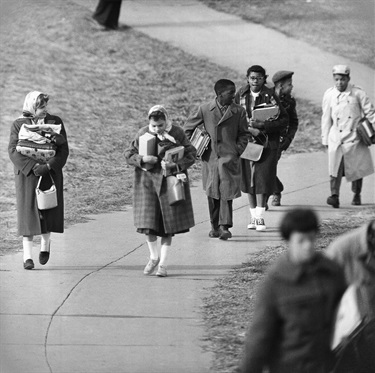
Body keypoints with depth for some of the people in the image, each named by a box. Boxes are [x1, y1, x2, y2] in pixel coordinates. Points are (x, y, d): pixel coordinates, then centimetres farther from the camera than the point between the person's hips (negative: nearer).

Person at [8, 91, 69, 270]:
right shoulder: (18, 125, -1)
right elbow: (13, 151, -9)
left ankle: (45, 243, 33)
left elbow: (64, 149, -3)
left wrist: (48, 166, -17)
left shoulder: (55, 122, 2)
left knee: (48, 211, 5)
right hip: (27, 175, -2)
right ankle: (28, 256, -7)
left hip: (50, 174, 2)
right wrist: (33, 166, -20)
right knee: (28, 213, -7)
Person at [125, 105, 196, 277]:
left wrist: (175, 165, -20)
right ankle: (154, 257, 18)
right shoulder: (143, 134, -5)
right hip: (147, 180, 1)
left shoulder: (177, 134, -7)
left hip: (170, 181, -1)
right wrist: (143, 159, -19)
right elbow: (128, 154, 2)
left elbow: (191, 155, -2)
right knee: (148, 221, -4)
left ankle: (163, 263, 12)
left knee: (168, 224, 2)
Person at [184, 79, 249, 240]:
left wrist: (238, 150, -2)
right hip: (210, 158, 1)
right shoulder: (205, 109, 2)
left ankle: (225, 226, -11)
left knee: (226, 192, -10)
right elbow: (189, 127, 13)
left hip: (229, 158, -1)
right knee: (212, 193, 8)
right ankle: (214, 225, 18)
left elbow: (244, 134, 10)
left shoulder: (238, 111, 2)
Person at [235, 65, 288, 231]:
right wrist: (249, 129, -11)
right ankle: (253, 216, 17)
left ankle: (260, 217, -8)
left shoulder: (270, 96, -7)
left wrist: (262, 126, -18)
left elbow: (283, 120, -8)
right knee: (248, 179, 7)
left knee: (262, 179, -10)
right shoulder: (241, 94, 3)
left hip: (266, 142, -3)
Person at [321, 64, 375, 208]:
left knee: (357, 168, 7)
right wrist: (325, 139, 11)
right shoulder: (329, 95, 4)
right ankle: (334, 196, -21)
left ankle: (357, 195, 25)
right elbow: (326, 119, 11)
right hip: (337, 139, 0)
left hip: (355, 137, 0)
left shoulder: (357, 93, -2)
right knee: (335, 168, -14)